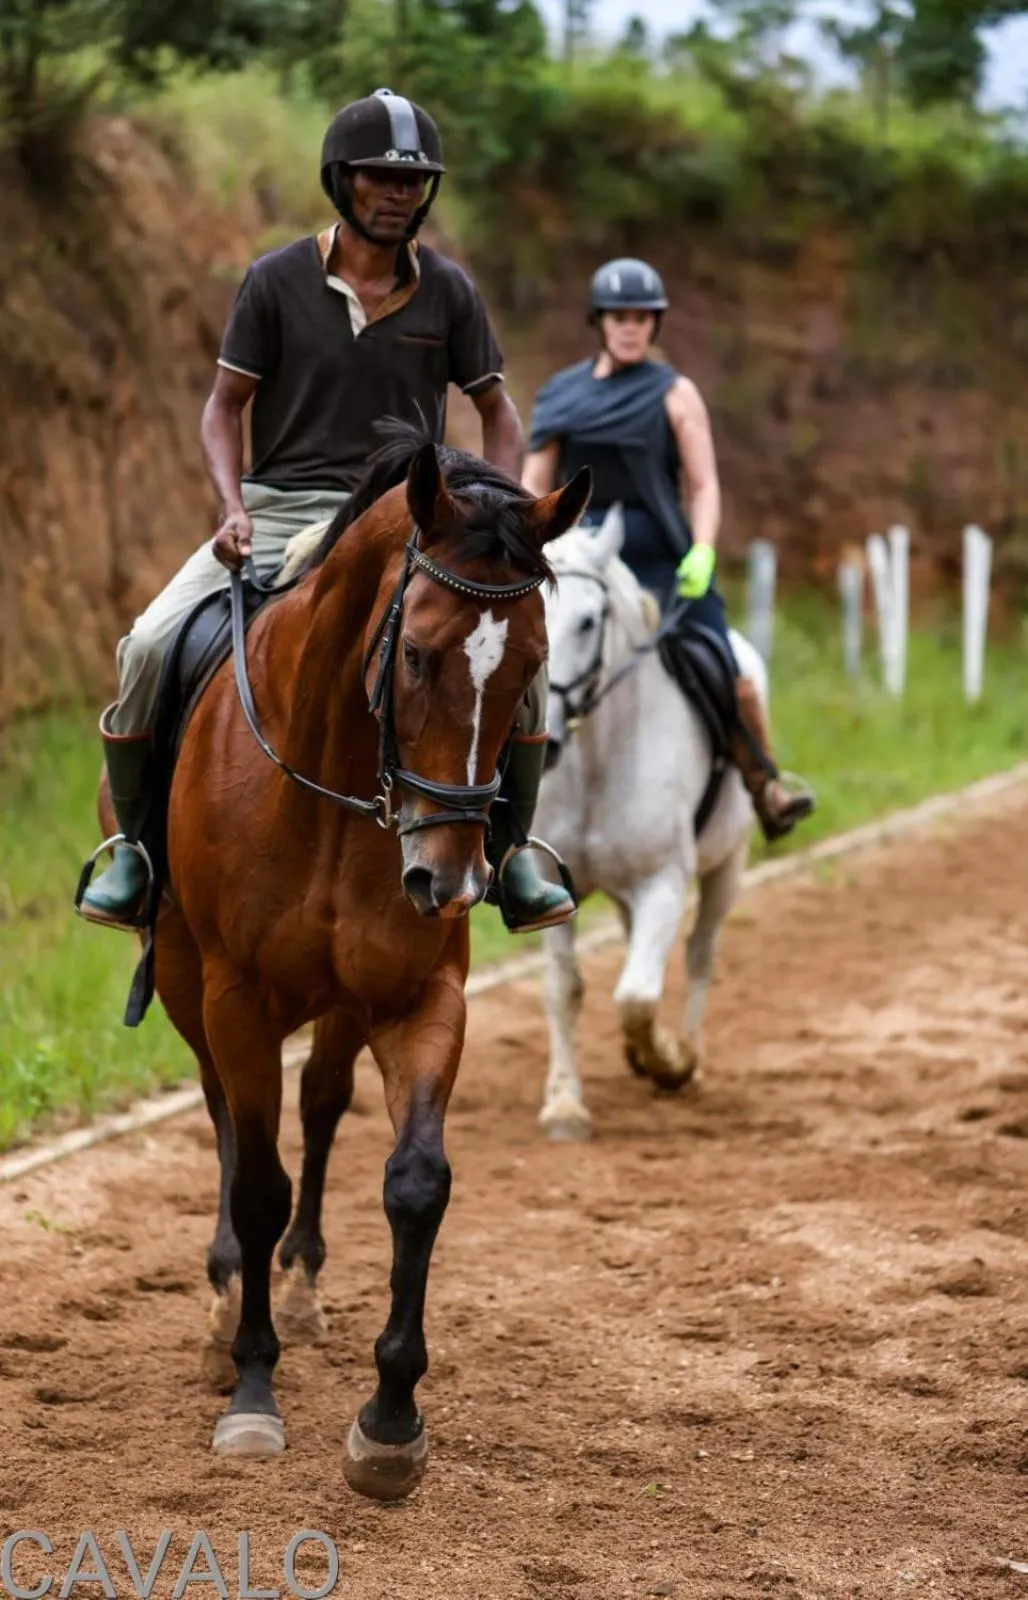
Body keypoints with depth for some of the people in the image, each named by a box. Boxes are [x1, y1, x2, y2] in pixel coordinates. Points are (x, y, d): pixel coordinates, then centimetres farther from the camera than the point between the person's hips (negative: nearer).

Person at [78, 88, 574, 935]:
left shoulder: (448, 292, 2)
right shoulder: (276, 282, -2)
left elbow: (498, 411, 10)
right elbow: (225, 405, 4)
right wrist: (233, 506, -12)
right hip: (278, 512, -1)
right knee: (150, 649, -21)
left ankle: (509, 851, -2)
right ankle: (134, 849, -1)